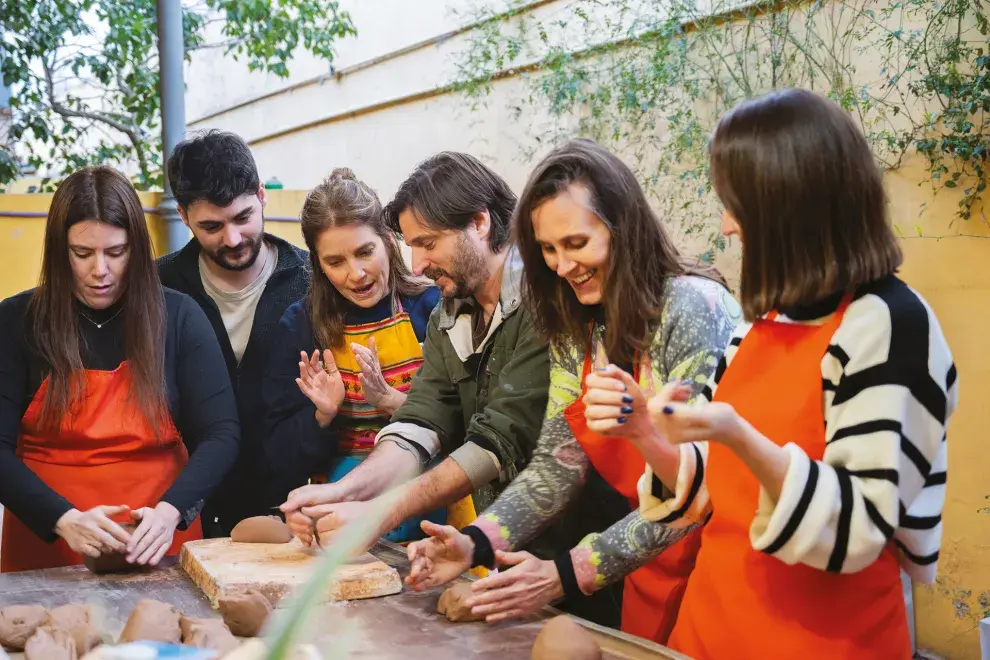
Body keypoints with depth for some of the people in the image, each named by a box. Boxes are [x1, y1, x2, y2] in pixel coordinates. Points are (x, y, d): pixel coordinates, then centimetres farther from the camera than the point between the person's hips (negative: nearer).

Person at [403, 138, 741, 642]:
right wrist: (477, 544, -16)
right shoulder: (575, 330, 1)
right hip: (650, 569, 6)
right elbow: (556, 464, 0)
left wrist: (566, 575, -26)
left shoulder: (694, 309, -20)